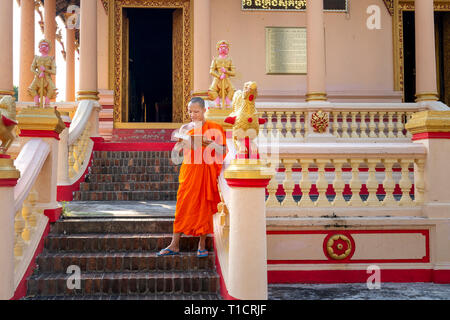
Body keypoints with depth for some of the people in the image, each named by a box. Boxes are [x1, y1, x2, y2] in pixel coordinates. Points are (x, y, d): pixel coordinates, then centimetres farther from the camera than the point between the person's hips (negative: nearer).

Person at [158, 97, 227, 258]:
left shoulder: (215, 128, 1)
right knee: (183, 205, 0)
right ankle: (174, 245, 5)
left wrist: (207, 142, -15)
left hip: (206, 171, -2)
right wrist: (184, 141, -9)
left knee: (204, 207, 2)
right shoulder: (185, 128, 11)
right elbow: (176, 151, 9)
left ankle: (202, 245, 12)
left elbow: (223, 150, -3)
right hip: (189, 171, 3)